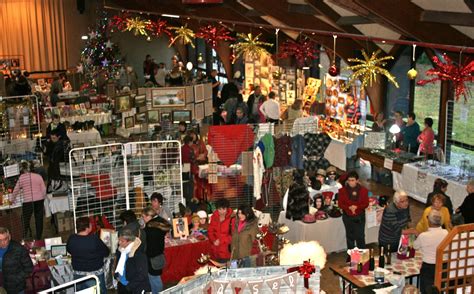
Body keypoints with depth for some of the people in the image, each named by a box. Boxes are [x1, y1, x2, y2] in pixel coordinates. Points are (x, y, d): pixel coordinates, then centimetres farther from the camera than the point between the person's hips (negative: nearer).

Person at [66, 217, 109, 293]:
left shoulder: (71, 239, -9)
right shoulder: (94, 239, -23)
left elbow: (69, 250, 12)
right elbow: (106, 252, -10)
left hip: (78, 274, 5)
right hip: (95, 275, -5)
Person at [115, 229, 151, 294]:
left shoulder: (139, 255, -24)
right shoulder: (120, 251, -1)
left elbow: (142, 275, -22)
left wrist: (129, 285, -18)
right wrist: (117, 276, 4)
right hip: (122, 287, 7)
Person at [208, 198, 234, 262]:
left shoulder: (232, 218, -11)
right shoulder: (214, 217, 5)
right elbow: (210, 231, 10)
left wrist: (221, 241, -13)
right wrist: (214, 240, -8)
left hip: (227, 249, -4)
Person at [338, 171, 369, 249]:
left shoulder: (363, 190, -7)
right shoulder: (343, 190, -7)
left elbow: (366, 204, -4)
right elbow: (340, 204, -4)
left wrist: (357, 207, -22)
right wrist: (349, 207, -23)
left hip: (360, 216, -1)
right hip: (347, 216, 1)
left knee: (360, 236, 2)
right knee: (350, 236, 12)